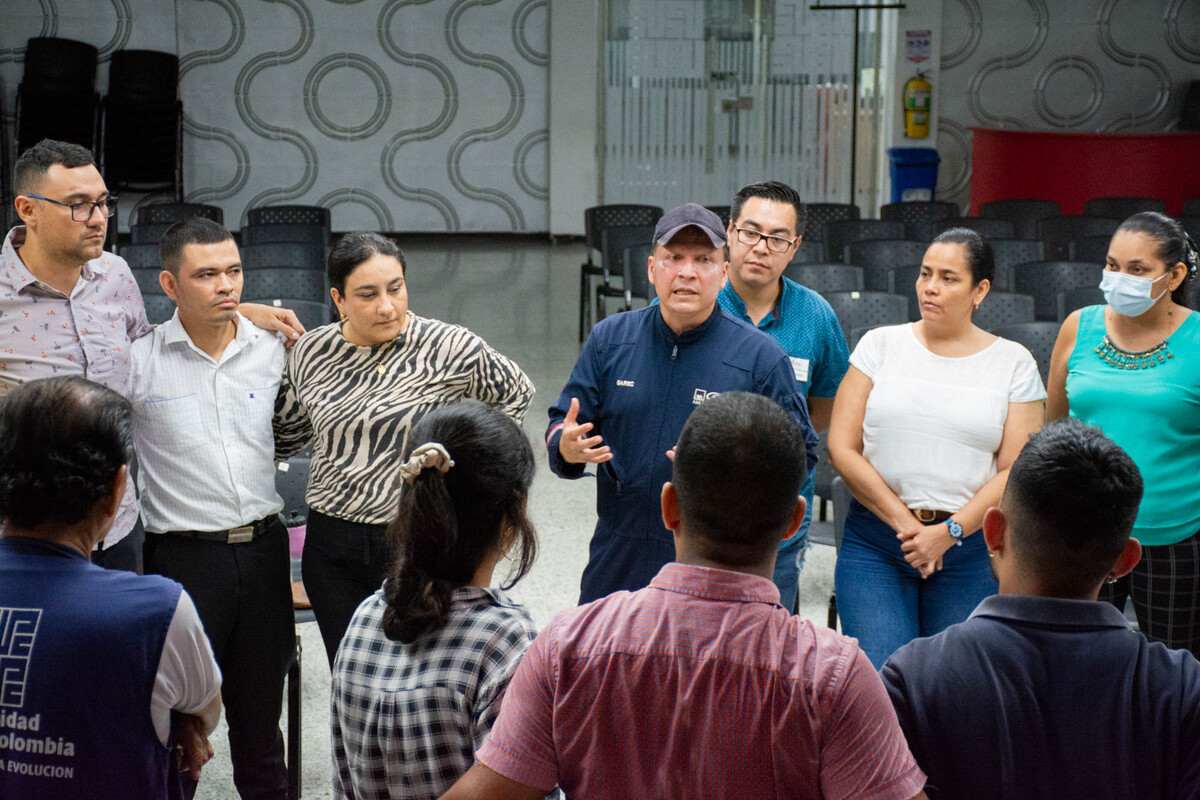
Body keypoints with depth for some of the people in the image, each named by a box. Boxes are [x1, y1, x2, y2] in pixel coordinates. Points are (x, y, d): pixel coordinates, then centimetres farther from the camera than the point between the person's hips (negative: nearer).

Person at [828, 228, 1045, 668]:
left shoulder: (1013, 362, 5)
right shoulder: (881, 344, 5)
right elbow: (841, 447, -1)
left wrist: (949, 532, -12)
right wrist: (903, 522, -8)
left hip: (968, 545, 0)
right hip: (875, 542, 0)